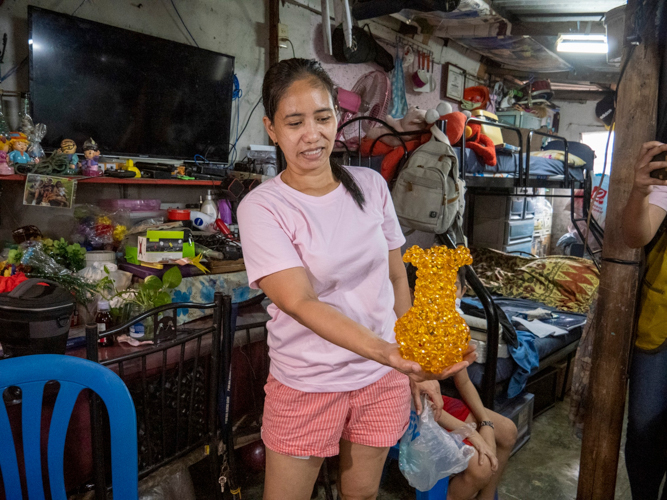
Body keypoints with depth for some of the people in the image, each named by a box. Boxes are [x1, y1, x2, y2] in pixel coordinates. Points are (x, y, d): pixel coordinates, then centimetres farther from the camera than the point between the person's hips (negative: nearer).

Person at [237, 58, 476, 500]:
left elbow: (396, 278, 5)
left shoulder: (371, 185, -2)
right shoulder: (262, 208, -15)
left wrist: (420, 365, 6)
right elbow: (301, 304, -26)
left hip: (383, 380, 3)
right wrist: (390, 354, -39)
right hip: (307, 386, -3)